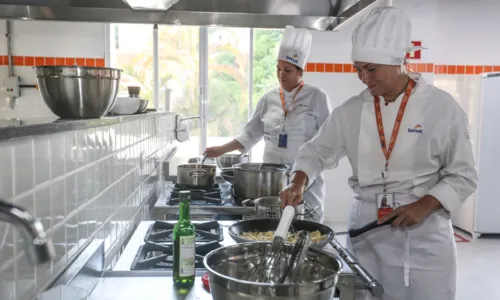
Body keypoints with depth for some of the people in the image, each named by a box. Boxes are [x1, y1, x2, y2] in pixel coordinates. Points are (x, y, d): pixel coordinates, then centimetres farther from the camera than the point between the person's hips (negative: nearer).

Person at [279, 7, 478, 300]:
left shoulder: (442, 107, -8)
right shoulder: (351, 111, -1)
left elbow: (463, 175, -4)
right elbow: (317, 151, 8)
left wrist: (424, 206, -17)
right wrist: (298, 183, -10)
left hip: (423, 233, -2)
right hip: (367, 231, 3)